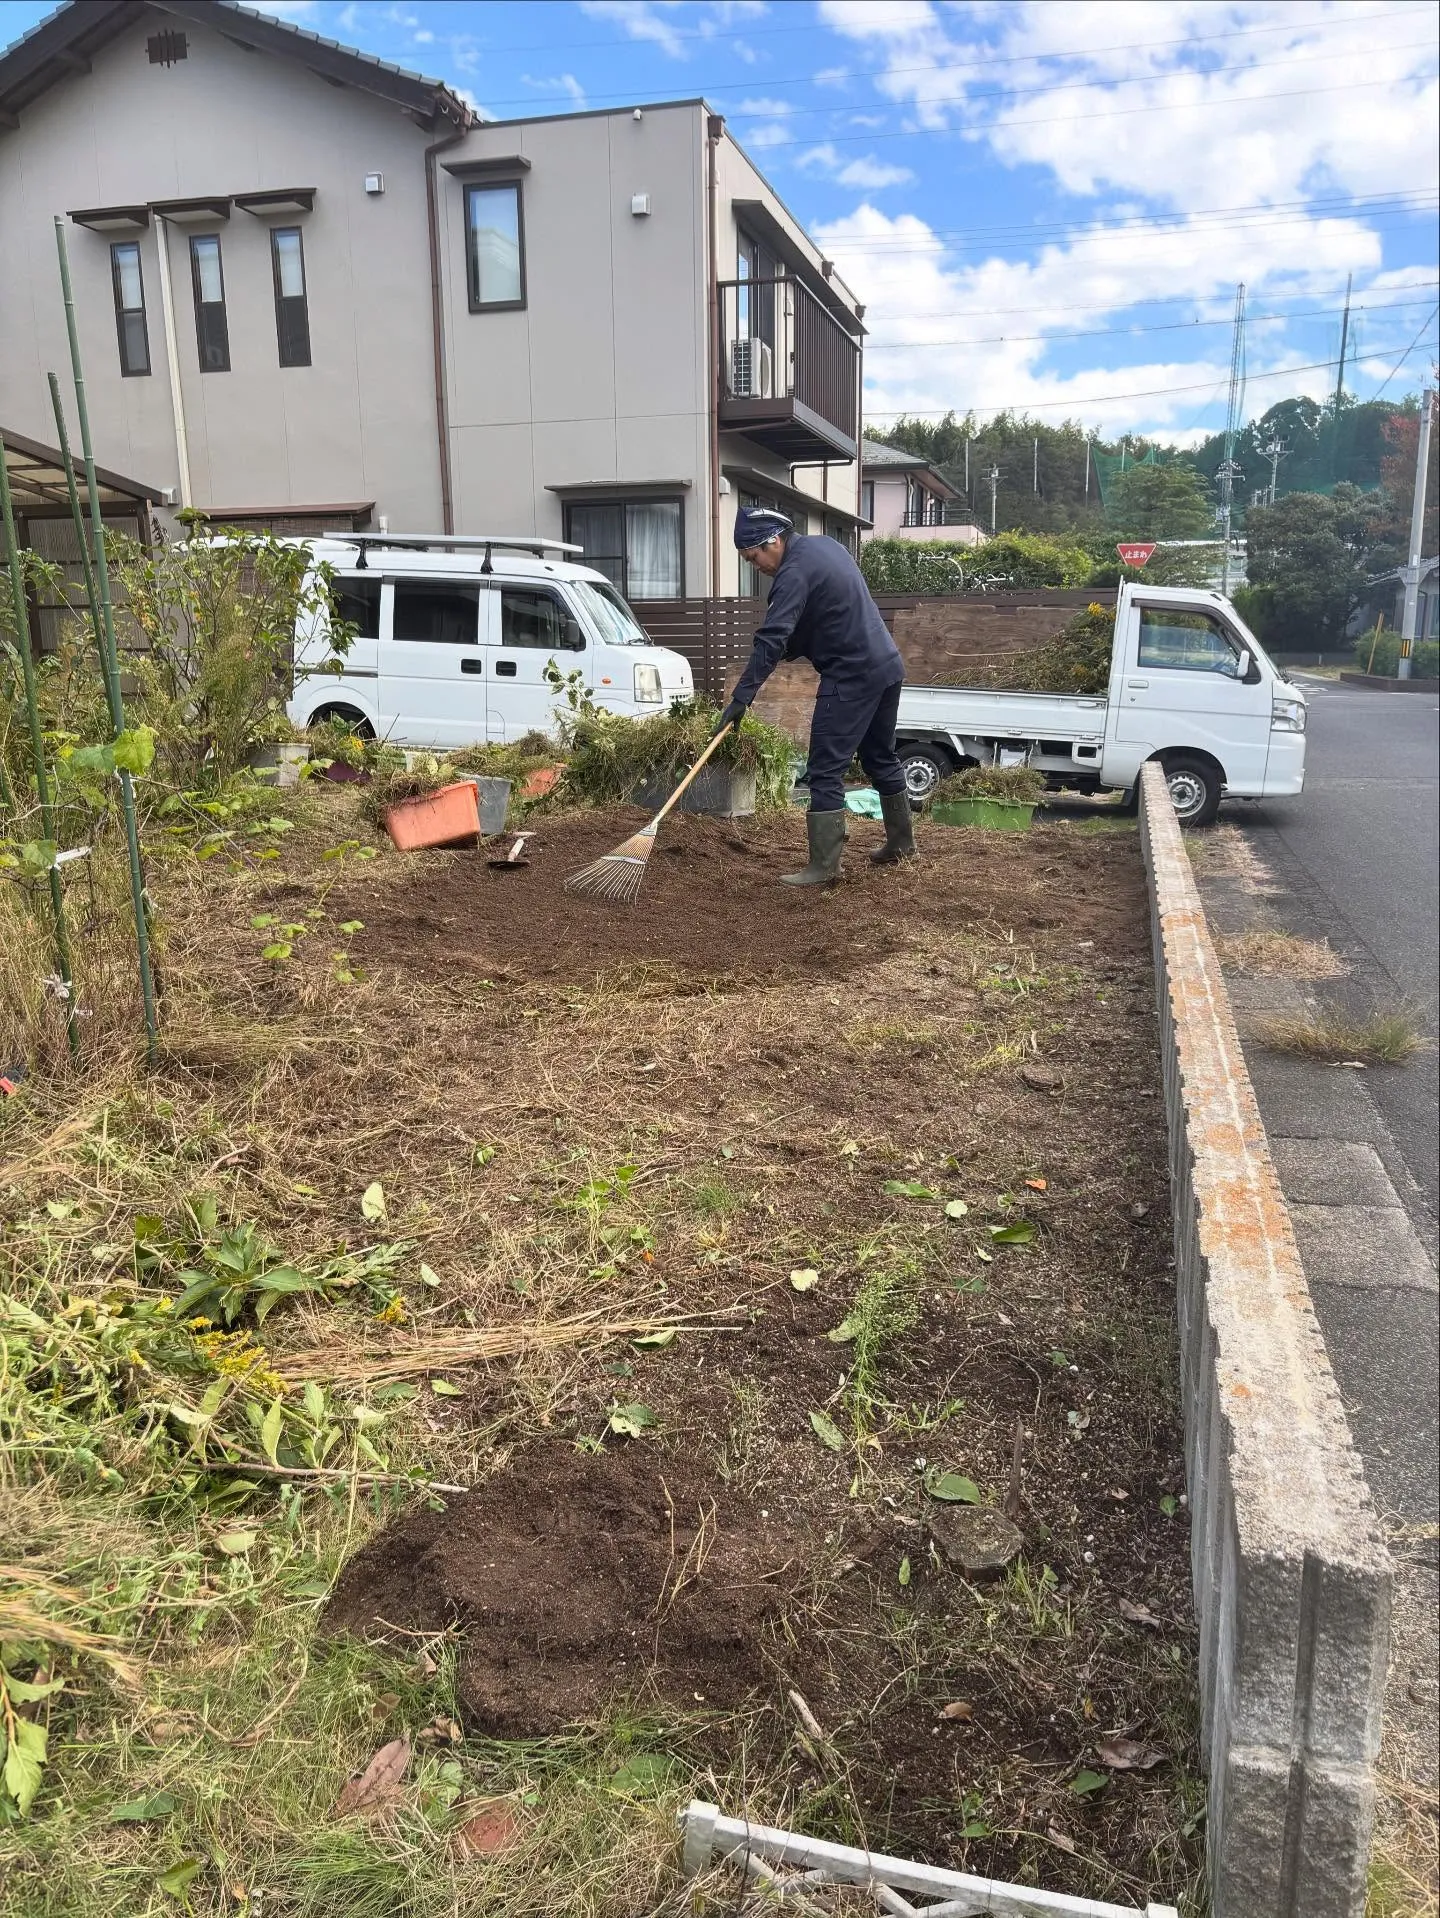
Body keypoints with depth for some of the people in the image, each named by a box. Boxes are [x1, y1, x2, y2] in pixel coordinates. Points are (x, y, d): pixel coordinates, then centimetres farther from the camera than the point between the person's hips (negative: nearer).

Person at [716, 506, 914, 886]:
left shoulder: (795, 572, -17)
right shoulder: (825, 543, 12)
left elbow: (771, 643, -24)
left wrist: (740, 698, -26)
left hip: (851, 677, -10)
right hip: (888, 665, 10)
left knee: (826, 771, -7)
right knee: (881, 757, 21)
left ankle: (823, 867, -7)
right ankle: (902, 843, 33)